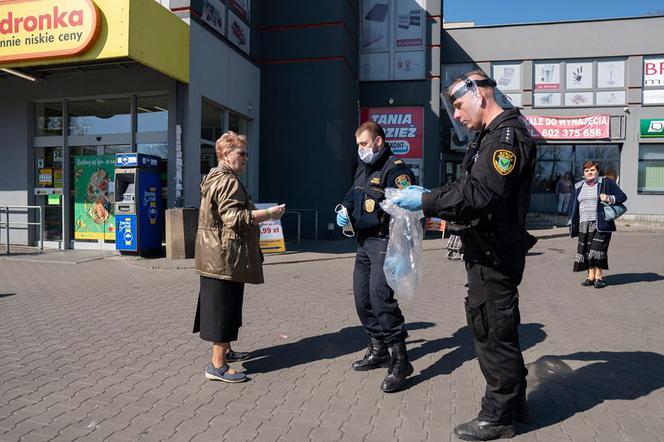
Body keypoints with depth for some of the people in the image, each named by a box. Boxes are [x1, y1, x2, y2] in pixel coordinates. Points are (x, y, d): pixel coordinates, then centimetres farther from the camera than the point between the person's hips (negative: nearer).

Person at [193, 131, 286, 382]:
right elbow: (235, 219, -23)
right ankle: (217, 366, 0)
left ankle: (224, 350, 32)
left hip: (214, 257, 11)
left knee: (219, 306, 19)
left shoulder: (214, 179, 19)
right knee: (224, 307, -6)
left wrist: (258, 213, 22)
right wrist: (268, 213, -19)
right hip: (226, 257, -11)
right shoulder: (228, 181, -15)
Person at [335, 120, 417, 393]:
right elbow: (353, 194, 27)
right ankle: (378, 350, 29)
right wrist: (344, 209, 7)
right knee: (362, 297, 13)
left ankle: (400, 360, -7)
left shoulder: (395, 169, -12)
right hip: (364, 243, 10)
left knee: (380, 295, -19)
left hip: (385, 241, -9)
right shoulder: (363, 168, 17)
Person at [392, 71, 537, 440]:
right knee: (493, 328, 18)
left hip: (495, 256, -10)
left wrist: (427, 202, -22)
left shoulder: (507, 136, -16)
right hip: (489, 253, 10)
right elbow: (473, 189, 18)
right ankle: (514, 403, 34)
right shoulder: (493, 136, 17)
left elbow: (482, 195, -27)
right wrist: (433, 202, 9)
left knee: (494, 331, 0)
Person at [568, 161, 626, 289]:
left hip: (601, 224, -4)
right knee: (585, 250, -1)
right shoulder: (579, 186, 16)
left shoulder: (606, 182, 5)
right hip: (583, 225, 4)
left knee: (597, 249, -9)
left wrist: (609, 198, -16)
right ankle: (590, 276, 8)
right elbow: (574, 206, 21)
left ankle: (598, 277, 0)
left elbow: (622, 196, 2)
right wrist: (572, 223, 16)